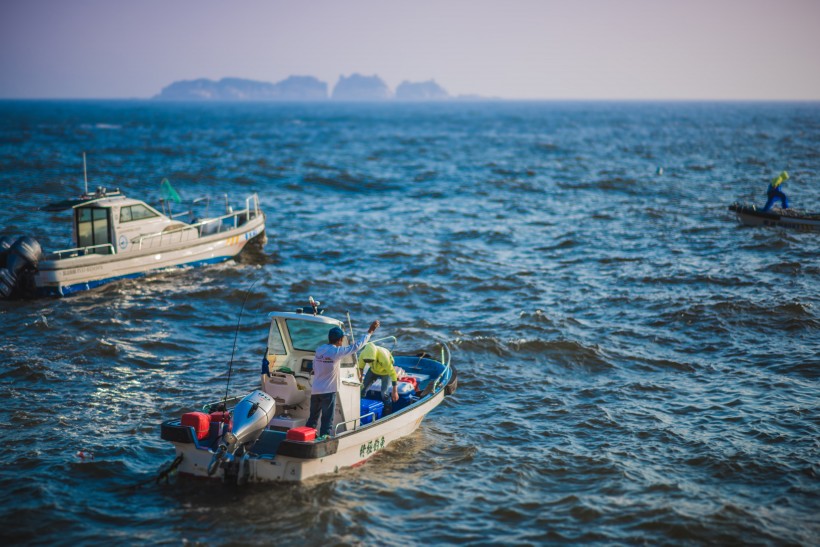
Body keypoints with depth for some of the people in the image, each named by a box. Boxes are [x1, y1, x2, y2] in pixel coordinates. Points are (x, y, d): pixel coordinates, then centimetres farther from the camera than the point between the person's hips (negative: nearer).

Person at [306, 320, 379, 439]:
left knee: (312, 419, 16)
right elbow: (356, 346, -11)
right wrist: (370, 332, -4)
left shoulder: (319, 349, 4)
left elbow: (314, 369, 11)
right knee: (327, 420, 3)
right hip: (328, 392, -6)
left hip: (315, 390, 6)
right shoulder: (337, 352, -14)